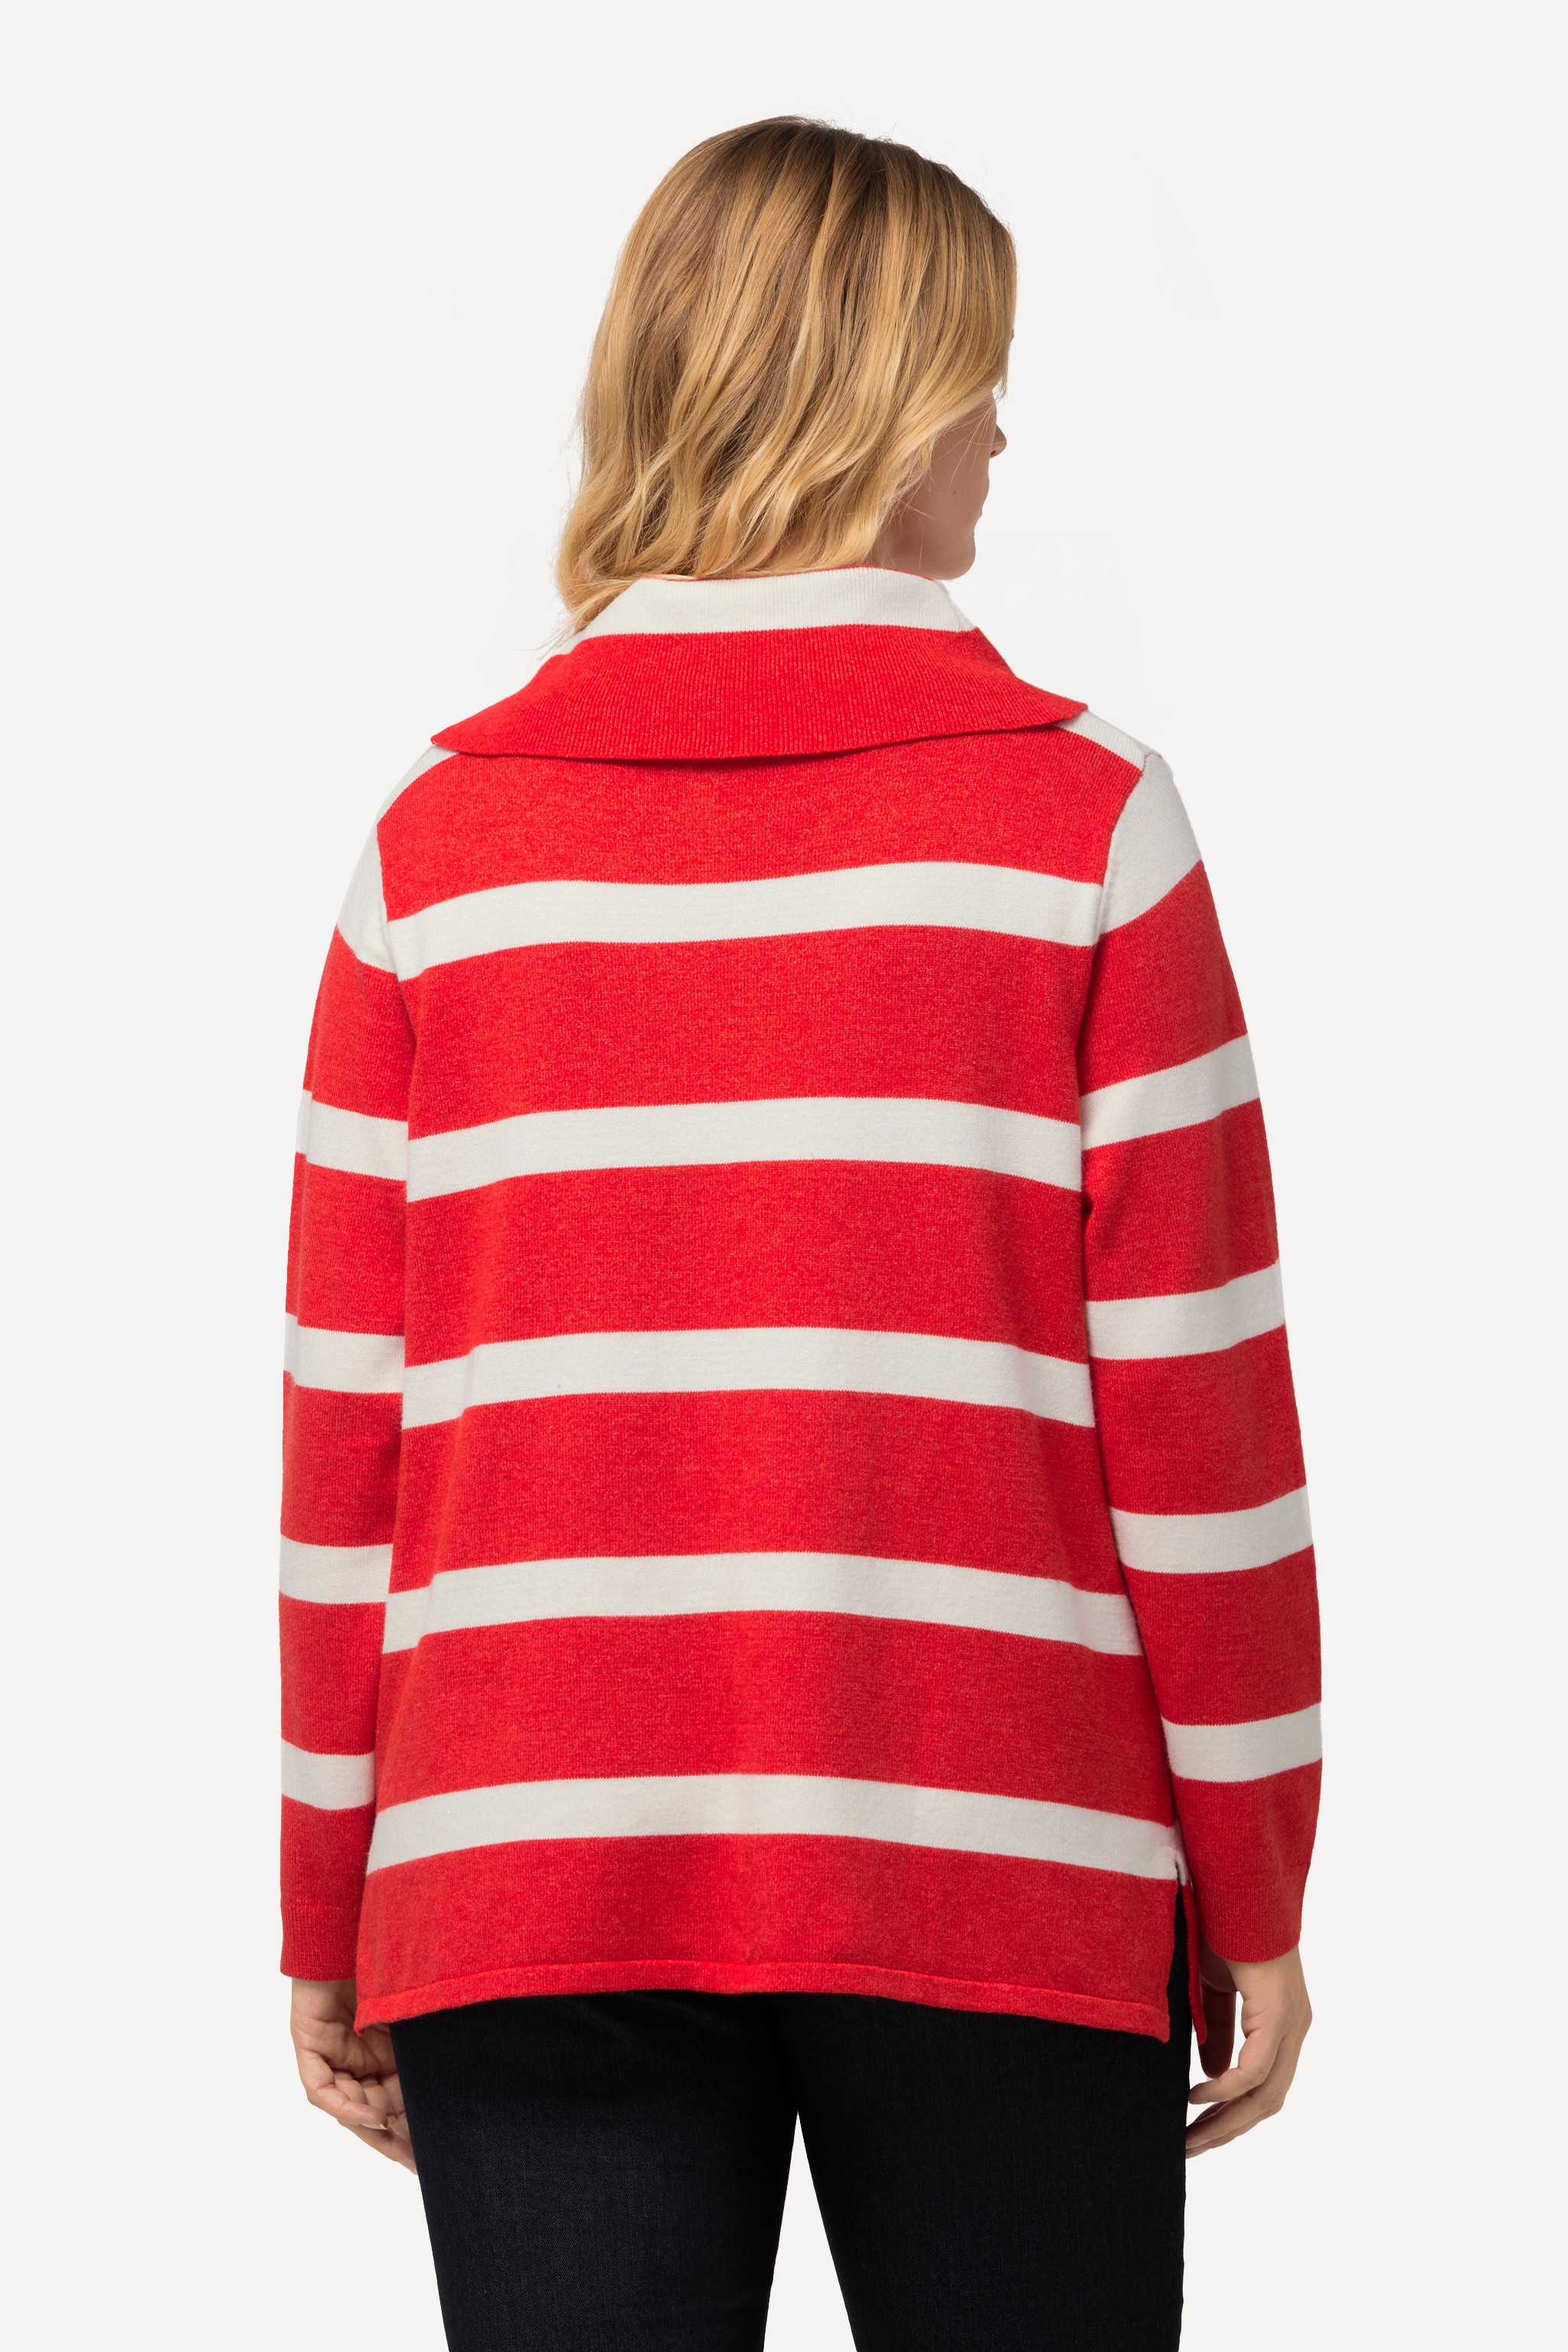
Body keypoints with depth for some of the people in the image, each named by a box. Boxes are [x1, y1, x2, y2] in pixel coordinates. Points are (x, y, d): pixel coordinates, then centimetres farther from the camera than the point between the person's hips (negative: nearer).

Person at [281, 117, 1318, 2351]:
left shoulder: (440, 839, 4)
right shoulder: (1077, 817, -2)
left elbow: (346, 1421, 4)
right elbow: (1192, 1398, -3)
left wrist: (328, 1911, 12)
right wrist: (1253, 1892, 5)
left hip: (527, 1872, 2)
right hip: (994, 1871, -2)